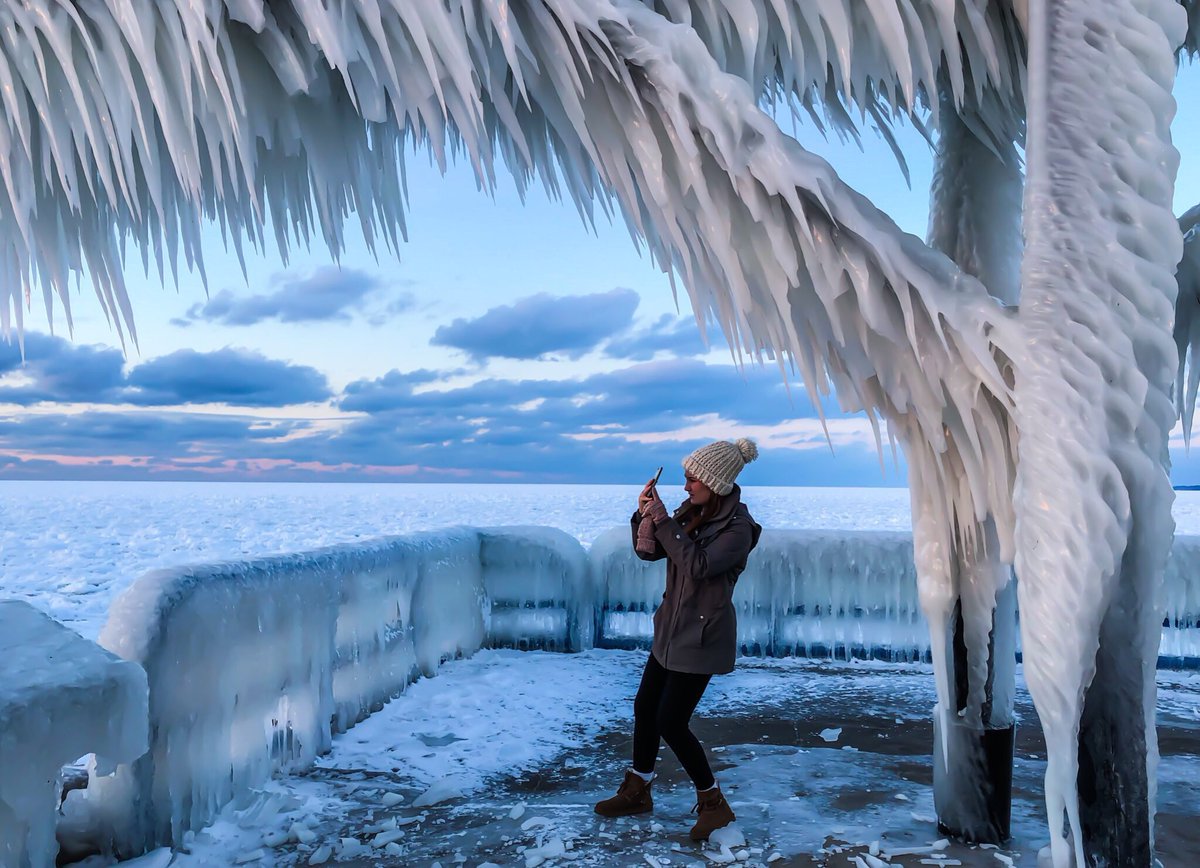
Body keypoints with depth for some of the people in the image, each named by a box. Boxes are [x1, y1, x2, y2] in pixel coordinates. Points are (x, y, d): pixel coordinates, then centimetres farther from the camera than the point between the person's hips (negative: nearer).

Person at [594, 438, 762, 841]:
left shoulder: (738, 528, -19)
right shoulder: (691, 512, 3)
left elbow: (698, 565, -31)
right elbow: (647, 552, 6)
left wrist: (662, 519, -29)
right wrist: (644, 513, -11)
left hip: (703, 635, -8)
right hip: (671, 628, 8)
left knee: (670, 722, -4)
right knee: (645, 707, 13)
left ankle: (713, 803, 14)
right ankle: (636, 792, 31)